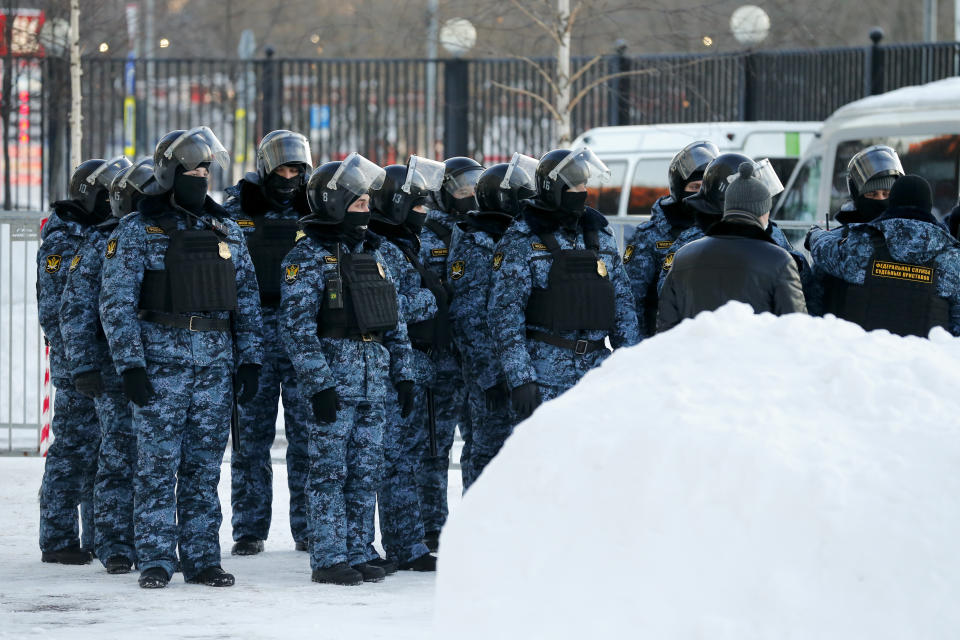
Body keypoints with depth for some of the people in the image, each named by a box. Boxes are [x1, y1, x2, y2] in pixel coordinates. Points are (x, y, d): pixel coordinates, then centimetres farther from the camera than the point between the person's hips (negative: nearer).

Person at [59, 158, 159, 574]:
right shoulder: (100, 245, -1)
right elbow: (76, 310, -2)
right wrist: (83, 365, -9)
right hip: (114, 367, -4)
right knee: (119, 457, -5)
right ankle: (115, 547, 2)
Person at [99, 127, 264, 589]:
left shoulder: (226, 231, 13)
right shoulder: (138, 231, -1)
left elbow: (247, 300, 15)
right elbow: (116, 301, -5)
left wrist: (250, 359, 7)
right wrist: (130, 364, -13)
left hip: (217, 361, 4)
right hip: (160, 359, -4)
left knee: (205, 465, 6)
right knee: (158, 463, -4)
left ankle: (202, 558, 11)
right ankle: (155, 560, 1)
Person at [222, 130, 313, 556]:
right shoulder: (238, 206, 3)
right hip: (253, 332, -1)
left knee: (308, 432, 1)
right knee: (252, 432, 1)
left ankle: (309, 528, 8)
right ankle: (249, 529, 6)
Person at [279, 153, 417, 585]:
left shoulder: (371, 253, 15)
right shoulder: (308, 257, -8)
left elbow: (393, 321, 18)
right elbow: (297, 326, -13)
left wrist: (403, 373, 12)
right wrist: (318, 384, -19)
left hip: (374, 379, 7)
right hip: (333, 377, -7)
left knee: (366, 470, 8)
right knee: (330, 470, -3)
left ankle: (358, 553, 15)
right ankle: (328, 559, 1)